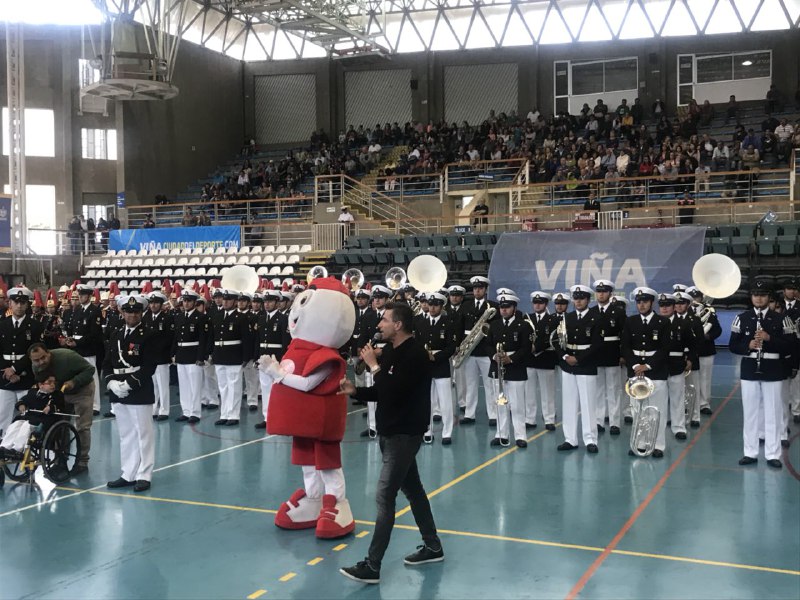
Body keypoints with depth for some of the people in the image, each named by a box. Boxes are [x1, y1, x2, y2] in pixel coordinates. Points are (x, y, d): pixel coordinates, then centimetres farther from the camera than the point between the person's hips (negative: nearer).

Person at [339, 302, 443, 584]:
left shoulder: (415, 354, -20)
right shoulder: (390, 351, 8)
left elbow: (394, 392, -27)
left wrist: (374, 366, -18)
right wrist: (355, 390, 0)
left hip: (404, 435, -10)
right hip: (391, 432, 10)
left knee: (384, 497, -9)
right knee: (412, 489, 18)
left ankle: (371, 566, -4)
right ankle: (433, 547, 31)